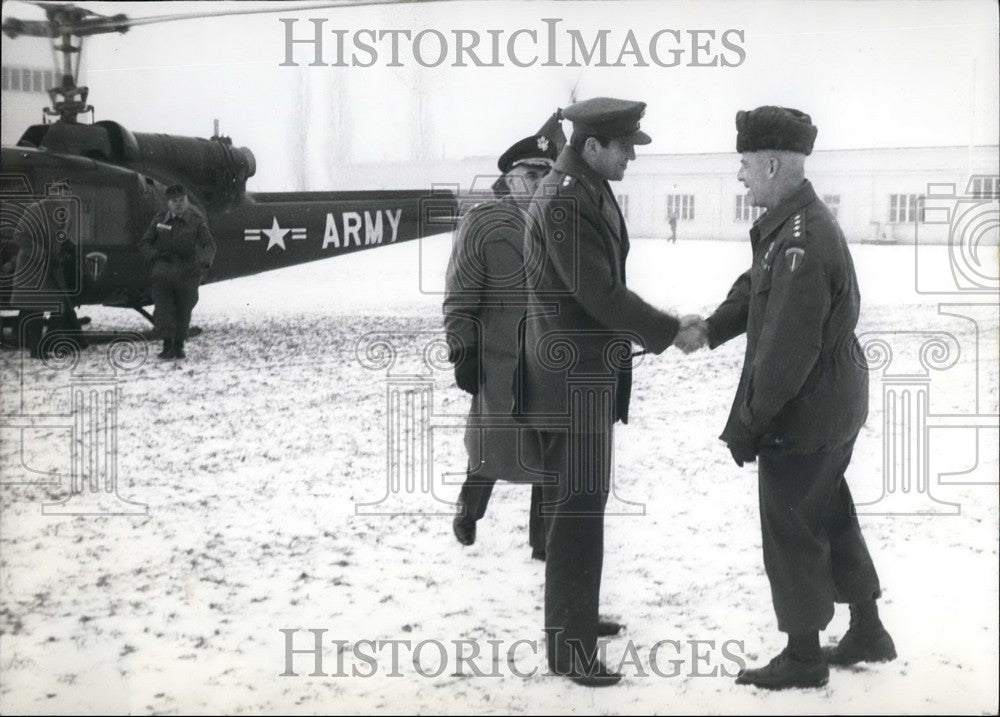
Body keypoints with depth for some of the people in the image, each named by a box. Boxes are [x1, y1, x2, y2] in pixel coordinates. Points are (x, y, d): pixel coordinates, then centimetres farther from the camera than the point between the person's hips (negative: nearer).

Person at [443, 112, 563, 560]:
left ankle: (545, 540, 19)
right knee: (493, 447, 4)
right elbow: (460, 296, -7)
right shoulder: (482, 223, -6)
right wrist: (463, 351, -12)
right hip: (500, 364, -4)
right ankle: (468, 510, 34)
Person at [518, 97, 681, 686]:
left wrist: (641, 334, 13)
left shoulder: (588, 190, 13)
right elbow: (599, 292, -23)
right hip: (574, 378, -10)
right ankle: (570, 644, -3)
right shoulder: (565, 200, -20)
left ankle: (573, 617, 29)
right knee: (579, 506, -8)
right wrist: (669, 332, -14)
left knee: (576, 500, 18)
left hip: (585, 372, 10)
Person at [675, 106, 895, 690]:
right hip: (835, 406, 10)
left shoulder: (801, 244, -28)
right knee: (832, 516, 21)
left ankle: (803, 659, 18)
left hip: (803, 416, -10)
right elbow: (756, 287, 15)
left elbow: (786, 352, -27)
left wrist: (747, 423, -19)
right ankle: (868, 632, 34)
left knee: (792, 532, 4)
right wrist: (711, 328, 0)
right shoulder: (795, 222, 5)